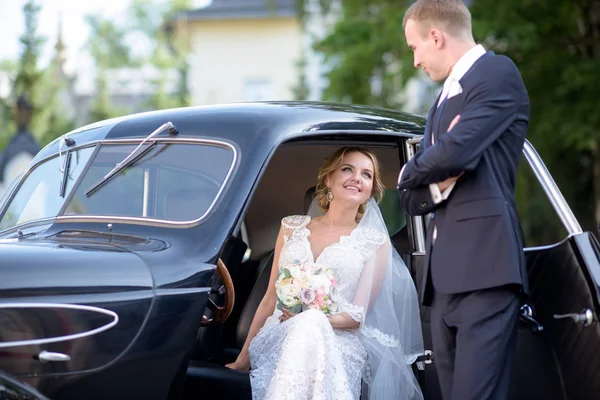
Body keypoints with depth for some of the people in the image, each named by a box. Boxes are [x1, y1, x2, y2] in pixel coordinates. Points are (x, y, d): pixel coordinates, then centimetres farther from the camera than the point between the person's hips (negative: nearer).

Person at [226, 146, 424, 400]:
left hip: (338, 340, -2)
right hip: (279, 336, 2)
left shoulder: (376, 243, 9)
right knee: (305, 325, -36)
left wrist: (312, 320, -17)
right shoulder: (292, 228, 17)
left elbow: (357, 316, 2)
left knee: (310, 326, -38)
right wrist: (243, 358, 16)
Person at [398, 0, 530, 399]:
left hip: (484, 268, -8)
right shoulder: (443, 101, 27)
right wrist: (433, 186, 0)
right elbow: (412, 198, 24)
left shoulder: (497, 73, 0)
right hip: (445, 275, 8)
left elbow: (456, 152, -15)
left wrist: (411, 172, 6)